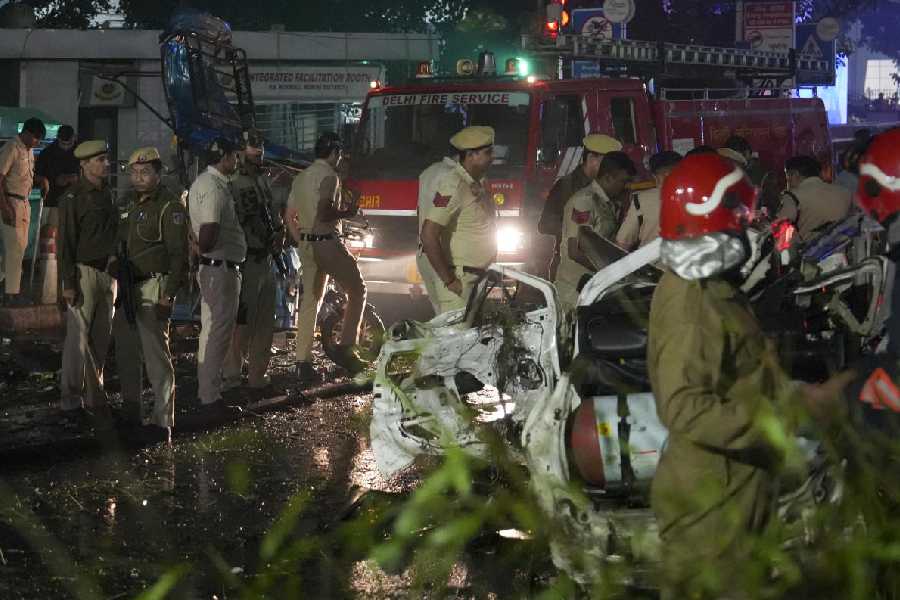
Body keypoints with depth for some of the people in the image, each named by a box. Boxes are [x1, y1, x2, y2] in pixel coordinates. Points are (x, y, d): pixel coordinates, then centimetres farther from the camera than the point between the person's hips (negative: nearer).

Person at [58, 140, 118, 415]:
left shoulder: (107, 194, 12)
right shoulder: (73, 199, -10)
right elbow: (66, 243, -11)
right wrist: (68, 283, -15)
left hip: (108, 272, 7)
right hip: (84, 272, -7)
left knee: (102, 337, 9)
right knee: (79, 336, -5)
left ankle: (94, 395, 16)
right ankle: (71, 395, 4)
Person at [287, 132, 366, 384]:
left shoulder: (301, 178, 15)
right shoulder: (329, 176, -12)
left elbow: (290, 217, 17)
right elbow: (324, 213, -24)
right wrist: (349, 211, -8)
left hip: (306, 245, 8)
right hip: (327, 241, -8)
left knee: (310, 300, 9)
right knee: (357, 290, 7)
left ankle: (303, 363, 6)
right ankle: (346, 349, 0)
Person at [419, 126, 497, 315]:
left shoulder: (479, 184, 12)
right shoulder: (453, 186, -18)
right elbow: (428, 236, -25)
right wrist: (449, 281, -22)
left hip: (476, 279, 10)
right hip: (458, 281, -10)